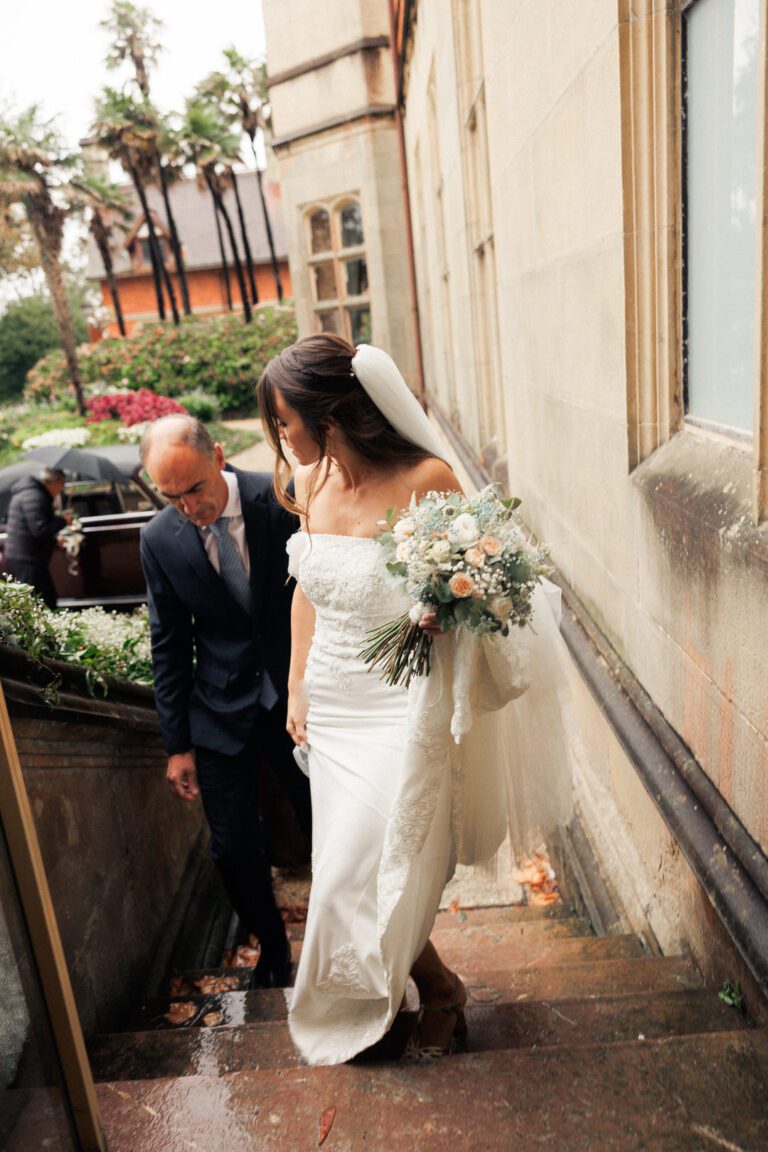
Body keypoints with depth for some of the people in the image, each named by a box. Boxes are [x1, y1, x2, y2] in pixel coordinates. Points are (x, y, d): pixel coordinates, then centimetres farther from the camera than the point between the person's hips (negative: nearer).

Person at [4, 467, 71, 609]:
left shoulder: (34, 494, 18)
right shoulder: (34, 496, -16)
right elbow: (40, 530, -24)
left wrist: (54, 537, 19)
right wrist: (63, 521, -11)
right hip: (26, 561, -11)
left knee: (49, 597, 16)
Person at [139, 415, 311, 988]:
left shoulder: (283, 498, -13)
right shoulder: (159, 539, -8)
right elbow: (169, 645, 0)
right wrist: (178, 743, 2)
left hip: (303, 695, -1)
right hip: (223, 714, 1)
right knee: (235, 849, 10)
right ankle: (271, 942, 40)